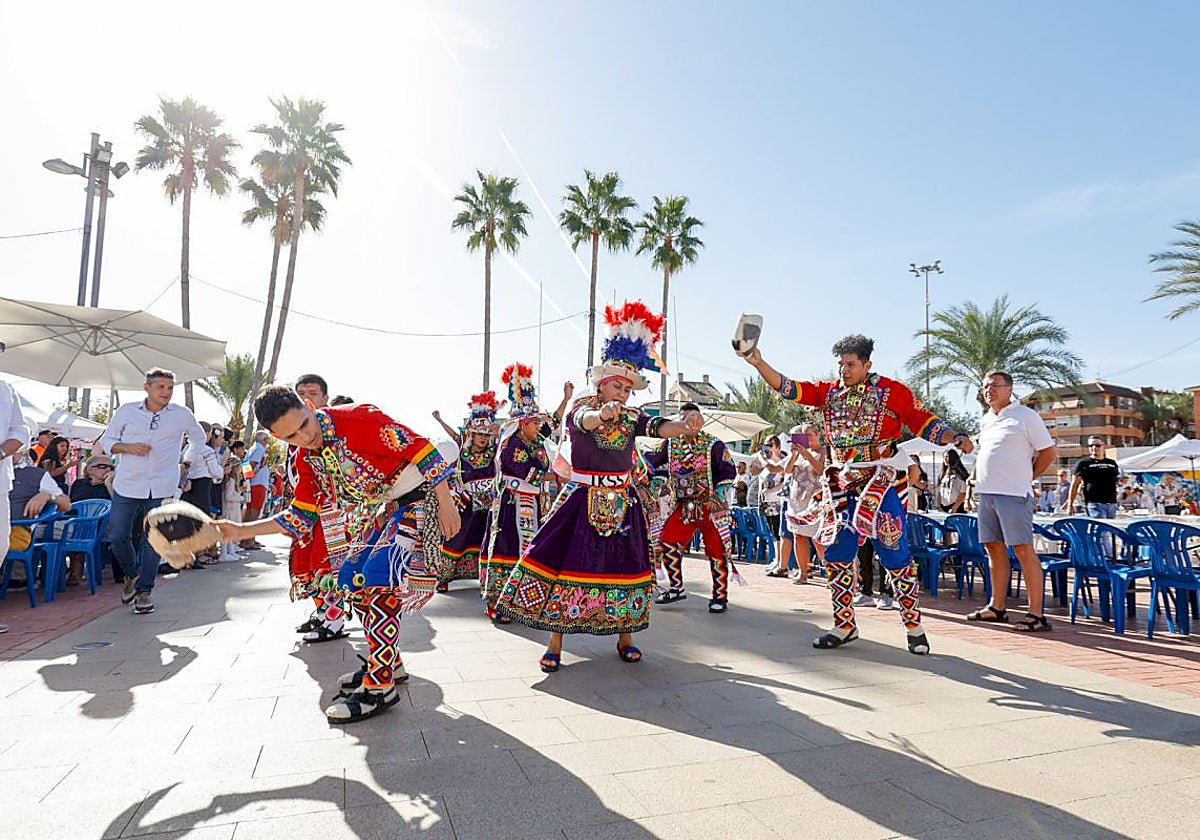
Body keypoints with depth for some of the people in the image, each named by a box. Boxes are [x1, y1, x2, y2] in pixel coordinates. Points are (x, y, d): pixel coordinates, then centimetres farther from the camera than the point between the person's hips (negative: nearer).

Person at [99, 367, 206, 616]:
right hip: (127, 485, 1)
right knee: (118, 536, 1)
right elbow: (106, 441, 9)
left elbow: (199, 439, 21)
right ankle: (132, 575, 29)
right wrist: (128, 448, -10)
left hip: (162, 489, -1)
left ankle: (144, 590, 12)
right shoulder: (126, 411, 3)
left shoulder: (182, 415, 4)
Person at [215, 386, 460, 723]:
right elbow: (301, 515, 9)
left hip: (418, 501, -9)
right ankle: (388, 663, 28)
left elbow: (419, 449, -22)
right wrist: (240, 531, 1)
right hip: (385, 511, 9)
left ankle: (380, 687, -6)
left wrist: (446, 505, -21)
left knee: (378, 582, -17)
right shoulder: (305, 459, 1)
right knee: (354, 580, 11)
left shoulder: (357, 418, -23)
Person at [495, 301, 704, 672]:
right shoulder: (581, 408, -6)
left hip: (620, 501, 3)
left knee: (623, 566, 7)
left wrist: (686, 424, -38)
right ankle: (555, 643, 9)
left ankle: (625, 637, 24)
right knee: (564, 562, -4)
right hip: (581, 499, -3)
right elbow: (584, 420, -31)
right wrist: (602, 414, -55)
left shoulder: (631, 416, 3)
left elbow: (661, 427, -15)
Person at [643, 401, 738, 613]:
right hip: (684, 506, 4)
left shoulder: (713, 445, -5)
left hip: (711, 507, -4)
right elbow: (649, 461, 9)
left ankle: (720, 596, 13)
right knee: (667, 542, -2)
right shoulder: (670, 444, 6)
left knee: (716, 550, 0)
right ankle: (676, 588, 12)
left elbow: (728, 472, -6)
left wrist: (717, 498, -14)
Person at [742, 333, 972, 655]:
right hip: (841, 484, 4)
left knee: (894, 554, -4)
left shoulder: (892, 390, 1)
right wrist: (759, 363, -8)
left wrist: (955, 438, -15)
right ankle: (844, 626, 17)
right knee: (837, 554, 5)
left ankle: (914, 627, 12)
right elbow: (788, 388, 3)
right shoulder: (829, 391, 10)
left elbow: (923, 421, 2)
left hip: (882, 481, -4)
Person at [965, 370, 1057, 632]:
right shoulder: (985, 420, 17)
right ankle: (997, 607, 20)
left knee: (1023, 550, -8)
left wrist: (1026, 478, 2)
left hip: (1013, 494, -7)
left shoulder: (1025, 415, -4)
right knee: (994, 549, 12)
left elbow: (1049, 452, -2)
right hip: (986, 493, 8)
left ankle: (1036, 614, -5)